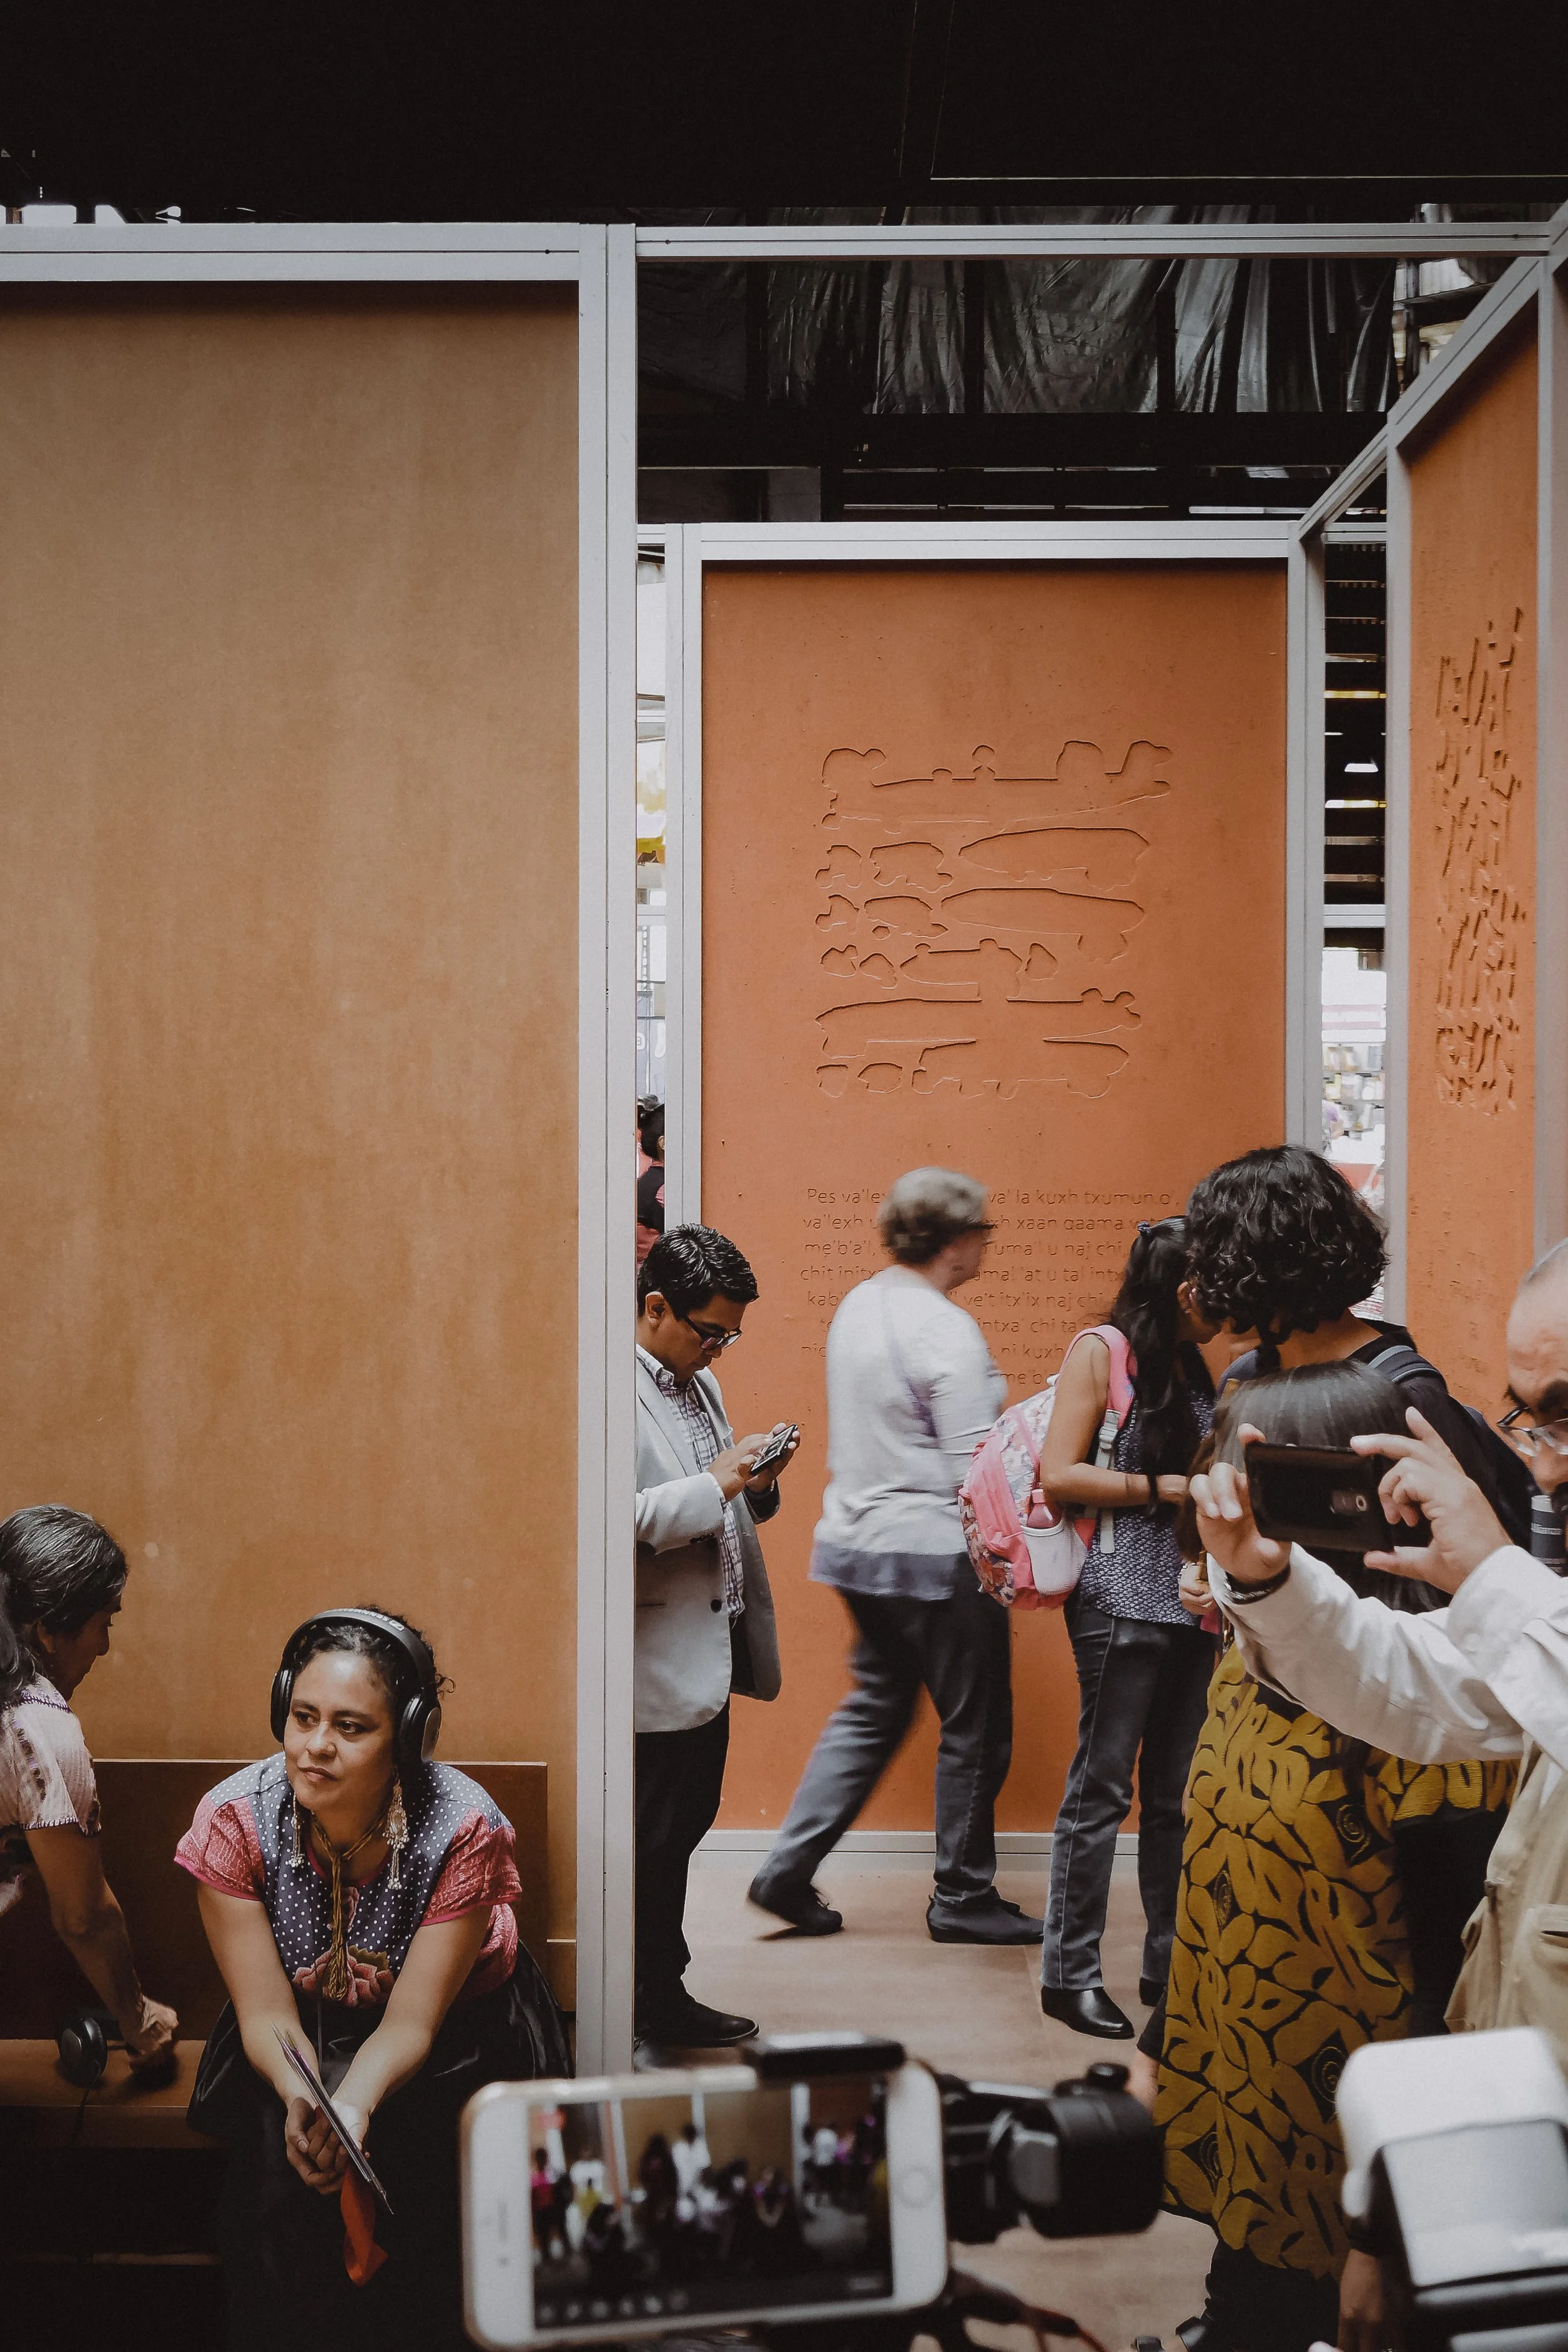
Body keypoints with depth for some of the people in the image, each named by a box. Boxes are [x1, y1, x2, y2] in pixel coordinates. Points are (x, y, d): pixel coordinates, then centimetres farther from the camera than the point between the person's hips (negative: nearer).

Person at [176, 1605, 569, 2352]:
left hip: (451, 2038, -1)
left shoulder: (463, 1830, -26)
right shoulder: (234, 1820, -21)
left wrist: (354, 2104, -43)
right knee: (275, 2154, -26)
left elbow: (410, 2022, -22)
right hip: (301, 2037, 1)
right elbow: (268, 2013, -18)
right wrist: (300, 2096, -40)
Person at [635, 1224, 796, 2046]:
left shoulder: (699, 1384, 15)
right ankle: (654, 2005, 13)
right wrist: (714, 1484, -25)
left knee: (686, 1827, 17)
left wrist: (754, 1485, 3)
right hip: (659, 1664, -10)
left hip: (710, 1655, 10)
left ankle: (665, 1994, 27)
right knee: (651, 1844, 1)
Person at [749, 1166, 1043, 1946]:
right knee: (974, 1727, 6)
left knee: (872, 1712, 18)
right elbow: (976, 1470, -21)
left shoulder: (858, 1307, 8)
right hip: (936, 1556, -9)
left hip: (857, 1542, 9)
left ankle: (788, 1871, 14)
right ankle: (962, 1897, 16)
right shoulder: (946, 1331, -19)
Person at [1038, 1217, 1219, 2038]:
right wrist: (1165, 1490, -12)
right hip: (1122, 1596, -7)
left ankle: (1169, 1964, 18)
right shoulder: (1101, 1350, -4)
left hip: (1192, 1595, 7)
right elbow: (1058, 1475, -12)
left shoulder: (1192, 1366, 17)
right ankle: (1069, 1972, 5)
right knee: (1102, 1786, -2)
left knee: (1176, 1792, 10)